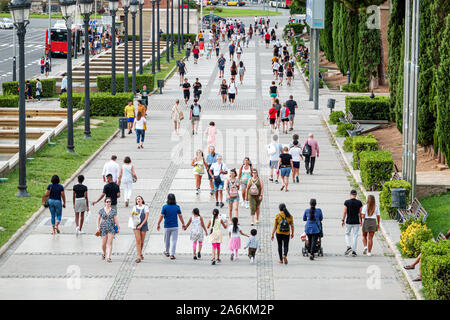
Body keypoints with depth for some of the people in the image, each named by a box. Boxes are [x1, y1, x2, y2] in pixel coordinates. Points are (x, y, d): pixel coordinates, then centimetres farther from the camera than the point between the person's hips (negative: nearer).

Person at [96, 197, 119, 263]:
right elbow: (98, 219, 10)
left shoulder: (113, 210, 2)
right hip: (103, 228, 1)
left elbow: (115, 219, 4)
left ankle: (109, 258, -9)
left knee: (110, 243, -8)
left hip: (111, 228, -1)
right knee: (103, 243, 4)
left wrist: (118, 227, 1)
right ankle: (104, 254, 33)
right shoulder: (101, 210, 2)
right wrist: (98, 227, 3)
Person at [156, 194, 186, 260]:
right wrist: (183, 224, 10)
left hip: (167, 226, 0)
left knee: (167, 240, 17)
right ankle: (172, 254, -5)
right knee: (173, 240, 1)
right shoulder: (177, 207, -4)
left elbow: (161, 216, -8)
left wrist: (158, 224, 0)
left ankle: (167, 252, 33)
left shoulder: (165, 207, -8)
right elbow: (180, 216, -2)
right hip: (175, 226, 0)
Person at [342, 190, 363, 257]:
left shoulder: (347, 202, -7)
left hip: (349, 221, -1)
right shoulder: (359, 203, -3)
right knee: (355, 236, 6)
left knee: (347, 234, 17)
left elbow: (344, 212, -6)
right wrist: (361, 221, 13)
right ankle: (354, 251, 4)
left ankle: (349, 247, -3)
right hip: (356, 222, 1)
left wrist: (343, 220, 3)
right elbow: (360, 213, 2)